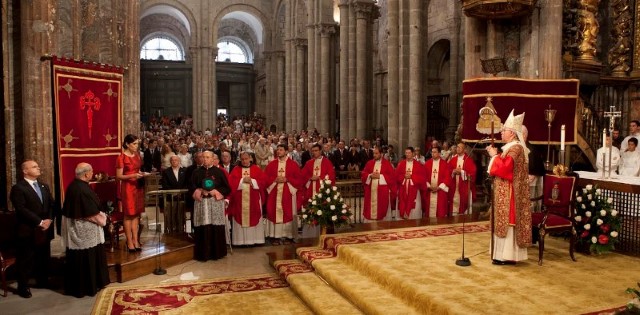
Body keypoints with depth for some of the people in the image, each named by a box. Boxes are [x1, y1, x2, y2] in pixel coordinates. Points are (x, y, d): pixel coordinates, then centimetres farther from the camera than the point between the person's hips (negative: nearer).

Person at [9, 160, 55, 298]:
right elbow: (21, 209, -18)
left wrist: (49, 219, -7)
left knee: (44, 257, 15)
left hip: (45, 229, 7)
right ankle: (23, 286, 14)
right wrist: (39, 222, -18)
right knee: (26, 260, 2)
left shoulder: (44, 186, 14)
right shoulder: (18, 188, -9)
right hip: (28, 230, -6)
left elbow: (52, 204, 10)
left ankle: (42, 281, 29)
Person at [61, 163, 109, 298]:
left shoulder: (72, 186, 5)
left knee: (76, 259, 16)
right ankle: (88, 286, 14)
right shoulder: (83, 190, -24)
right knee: (88, 259, 4)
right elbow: (93, 213, -21)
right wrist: (102, 220, -2)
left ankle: (74, 286, 26)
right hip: (85, 230, -9)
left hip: (74, 228, 9)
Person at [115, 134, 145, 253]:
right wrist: (133, 176, -23)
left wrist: (142, 174, 1)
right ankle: (129, 242, 6)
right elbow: (119, 176, -11)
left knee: (136, 214, 6)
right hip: (127, 188, -6)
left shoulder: (137, 155, 11)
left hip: (138, 187, 6)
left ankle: (135, 240, 11)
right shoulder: (121, 157, -10)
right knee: (129, 214, -1)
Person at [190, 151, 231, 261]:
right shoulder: (196, 172, 8)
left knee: (216, 229, -1)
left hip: (216, 203, -1)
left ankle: (216, 253, 11)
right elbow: (192, 188, 7)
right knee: (203, 229, -2)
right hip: (201, 203, 1)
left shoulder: (219, 172, 4)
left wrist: (216, 192, -11)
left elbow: (227, 188, 3)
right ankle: (203, 254, 6)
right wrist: (201, 191, -11)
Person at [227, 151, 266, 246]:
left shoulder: (256, 169, 6)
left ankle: (255, 239, 9)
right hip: (239, 200, 0)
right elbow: (231, 182, -6)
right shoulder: (235, 170, 6)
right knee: (240, 219, 0)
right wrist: (242, 180, -14)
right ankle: (241, 240, 3)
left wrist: (252, 181, -13)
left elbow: (263, 181, -2)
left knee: (254, 219, 3)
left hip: (253, 200, 0)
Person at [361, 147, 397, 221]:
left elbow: (392, 176, -7)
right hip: (371, 191, 3)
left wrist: (380, 176, -15)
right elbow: (363, 175, 6)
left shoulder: (387, 163, -1)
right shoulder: (369, 163, 9)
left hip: (383, 192, -3)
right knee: (370, 210, 5)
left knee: (383, 210, 3)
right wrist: (370, 175, -12)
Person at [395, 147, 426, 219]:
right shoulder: (400, 164, 8)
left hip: (414, 191, -1)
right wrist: (404, 176, -13)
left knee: (414, 210, -4)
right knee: (403, 208, 0)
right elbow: (397, 176, 4)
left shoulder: (418, 165, 4)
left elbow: (422, 177, -2)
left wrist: (411, 176, -12)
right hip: (403, 190, 1)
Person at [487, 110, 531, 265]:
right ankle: (505, 253, 18)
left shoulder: (515, 148, -16)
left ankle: (508, 256, -2)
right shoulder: (511, 147, 15)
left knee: (507, 222, -6)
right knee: (504, 222, 12)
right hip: (504, 191, 10)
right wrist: (495, 154, 9)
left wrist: (494, 155, -14)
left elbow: (504, 167, -26)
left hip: (509, 192, -10)